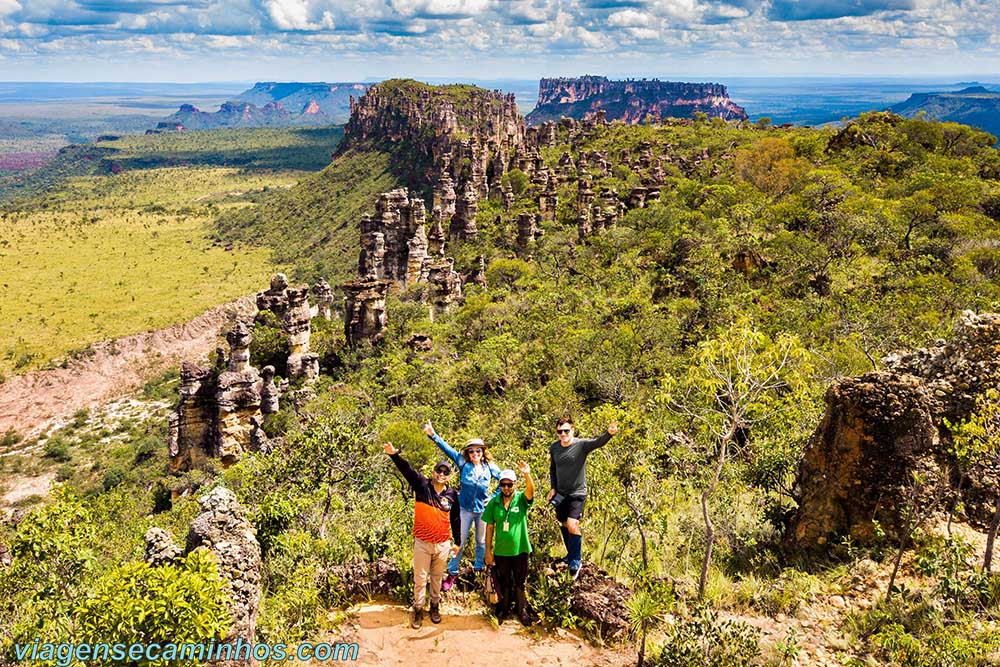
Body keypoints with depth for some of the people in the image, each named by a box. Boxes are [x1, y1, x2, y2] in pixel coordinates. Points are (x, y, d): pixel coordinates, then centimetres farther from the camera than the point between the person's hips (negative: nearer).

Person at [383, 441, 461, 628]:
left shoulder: (452, 495, -2)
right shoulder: (422, 486, -8)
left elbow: (455, 520, 8)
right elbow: (407, 470, -24)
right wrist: (394, 455, -40)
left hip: (443, 544, 2)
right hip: (422, 543, -2)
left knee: (437, 578, 16)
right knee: (420, 579, 7)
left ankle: (435, 606, 34)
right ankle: (418, 610, 23)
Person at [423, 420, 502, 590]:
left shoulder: (490, 467, -7)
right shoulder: (463, 463, -10)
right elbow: (446, 448, -17)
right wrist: (432, 434, -29)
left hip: (483, 510, 1)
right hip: (465, 509, -1)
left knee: (482, 541, 15)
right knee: (459, 542, 3)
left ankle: (478, 569, 35)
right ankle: (452, 573, 14)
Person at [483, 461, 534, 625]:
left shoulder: (521, 499, -10)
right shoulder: (494, 502, -5)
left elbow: (531, 490, -33)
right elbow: (490, 527, -1)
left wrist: (527, 474, -52)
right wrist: (488, 551, -2)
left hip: (520, 550, -1)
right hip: (501, 551, 1)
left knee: (520, 582, 13)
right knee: (504, 583, 17)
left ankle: (522, 610, 31)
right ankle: (503, 609, 36)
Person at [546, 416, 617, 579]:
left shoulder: (581, 445, -17)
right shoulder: (554, 448, -3)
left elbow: (598, 442, -36)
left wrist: (609, 433, -56)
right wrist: (553, 488, 5)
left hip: (577, 494, -5)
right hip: (560, 494, 5)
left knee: (572, 525, -18)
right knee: (563, 525, 16)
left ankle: (576, 561, -1)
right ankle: (571, 555, 38)